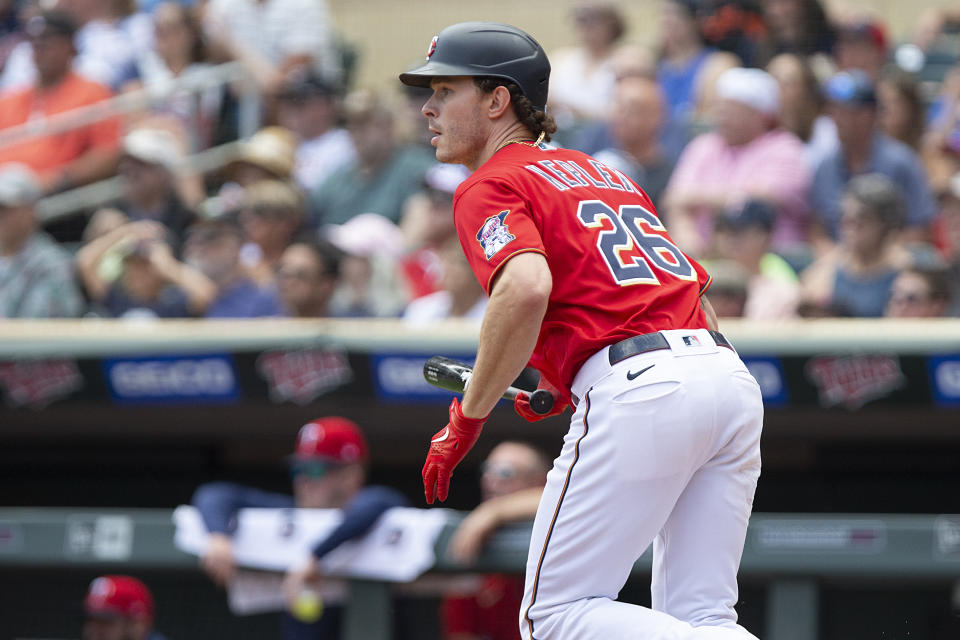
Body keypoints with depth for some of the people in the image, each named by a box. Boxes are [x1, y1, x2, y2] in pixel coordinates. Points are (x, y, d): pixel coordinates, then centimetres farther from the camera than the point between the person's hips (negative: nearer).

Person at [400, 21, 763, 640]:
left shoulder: (491, 187, 4)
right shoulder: (605, 173, 29)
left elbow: (527, 288, -18)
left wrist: (467, 417, -9)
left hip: (639, 393, -8)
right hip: (732, 377, 8)